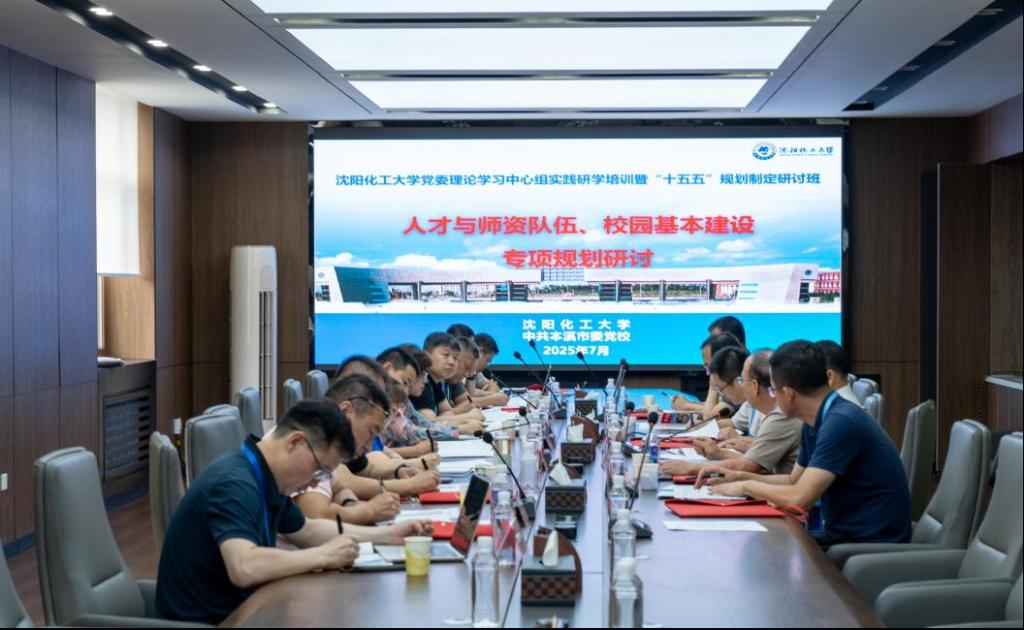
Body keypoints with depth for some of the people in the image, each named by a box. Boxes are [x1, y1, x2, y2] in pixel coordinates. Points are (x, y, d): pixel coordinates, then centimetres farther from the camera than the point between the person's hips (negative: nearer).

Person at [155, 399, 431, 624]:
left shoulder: (266, 482, 5)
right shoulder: (234, 484, -23)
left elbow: (307, 530, 21)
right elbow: (244, 568, -37)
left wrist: (387, 535, 14)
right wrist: (325, 555, -24)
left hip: (235, 611, 9)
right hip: (206, 620, -8)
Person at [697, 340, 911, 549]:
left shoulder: (841, 423, -23)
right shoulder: (813, 424, 7)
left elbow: (799, 498, -26)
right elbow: (794, 481, 21)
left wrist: (747, 486, -10)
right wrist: (738, 477, 9)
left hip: (871, 543, -8)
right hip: (843, 533, 8)